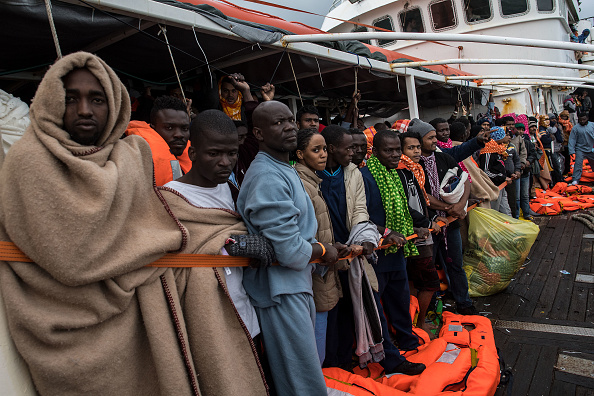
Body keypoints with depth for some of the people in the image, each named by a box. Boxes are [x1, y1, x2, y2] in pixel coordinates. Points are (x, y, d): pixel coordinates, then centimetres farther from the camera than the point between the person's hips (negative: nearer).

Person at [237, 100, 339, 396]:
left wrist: (315, 249, 6)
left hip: (297, 283, 10)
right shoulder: (267, 178, -22)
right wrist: (324, 251, -7)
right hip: (280, 291, -10)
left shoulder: (284, 170, 13)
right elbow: (289, 250, -24)